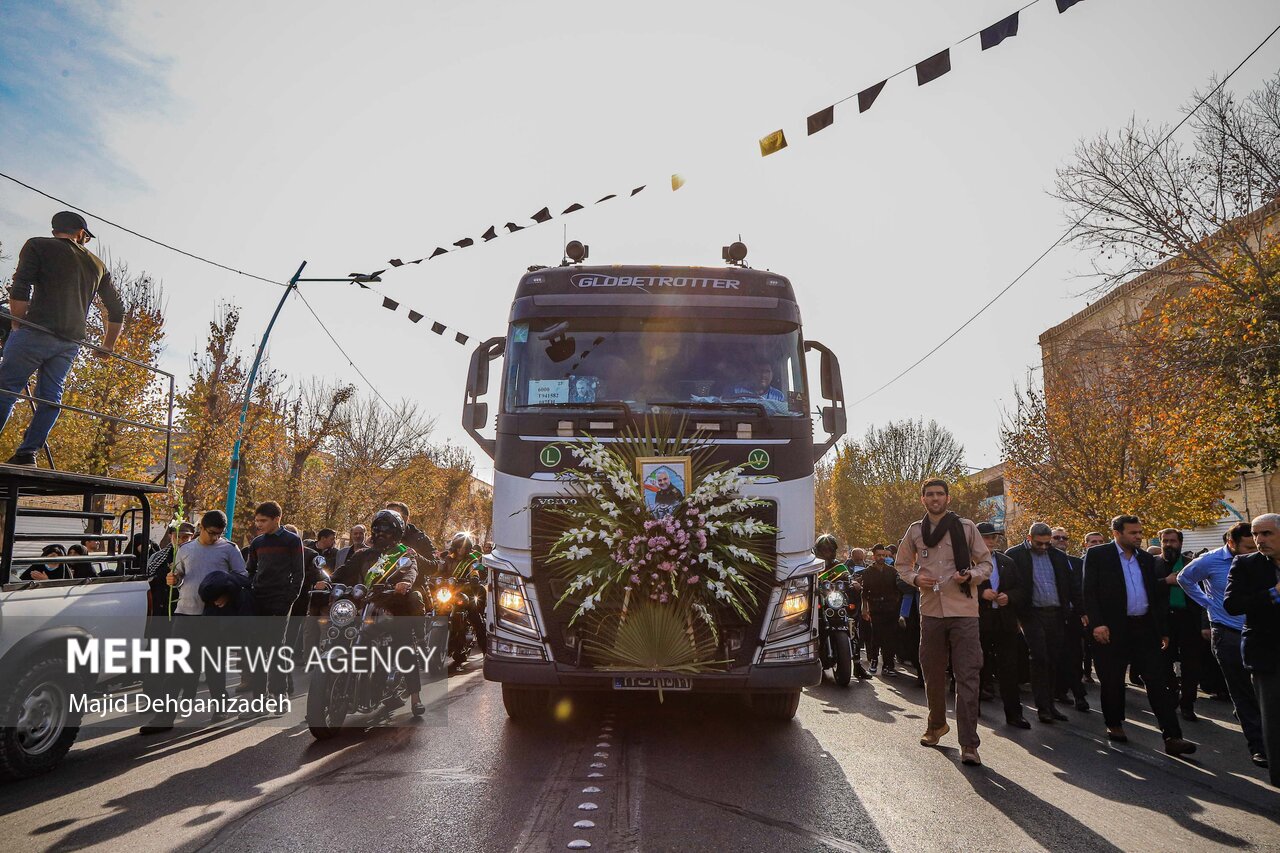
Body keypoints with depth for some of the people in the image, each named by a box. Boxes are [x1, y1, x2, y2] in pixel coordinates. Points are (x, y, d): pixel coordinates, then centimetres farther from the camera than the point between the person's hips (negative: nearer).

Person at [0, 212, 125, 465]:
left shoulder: (37, 246, 8)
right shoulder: (97, 264, 20)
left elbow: (21, 290, -6)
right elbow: (117, 309, 21)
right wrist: (108, 346, 31)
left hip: (36, 332, -4)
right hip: (72, 342, 4)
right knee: (50, 397, 5)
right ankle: (27, 453, -1)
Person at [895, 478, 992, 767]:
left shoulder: (966, 527, 2)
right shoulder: (915, 531, 8)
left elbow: (986, 562, 7)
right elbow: (902, 564, 18)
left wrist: (972, 575, -14)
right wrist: (915, 578, -3)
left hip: (963, 610, -3)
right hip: (931, 610, 3)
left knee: (967, 676, -7)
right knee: (933, 673, 13)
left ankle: (968, 743, -4)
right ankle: (937, 725, 35)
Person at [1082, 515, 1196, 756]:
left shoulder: (1146, 558, 12)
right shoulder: (1097, 555, -4)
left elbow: (1157, 595, 16)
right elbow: (1089, 592, -8)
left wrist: (1163, 630, 13)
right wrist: (1096, 624, -17)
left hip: (1145, 628, 4)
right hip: (1112, 629, -4)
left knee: (1157, 681, -1)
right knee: (1112, 681, 7)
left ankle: (1172, 737, -1)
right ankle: (1114, 725, 25)